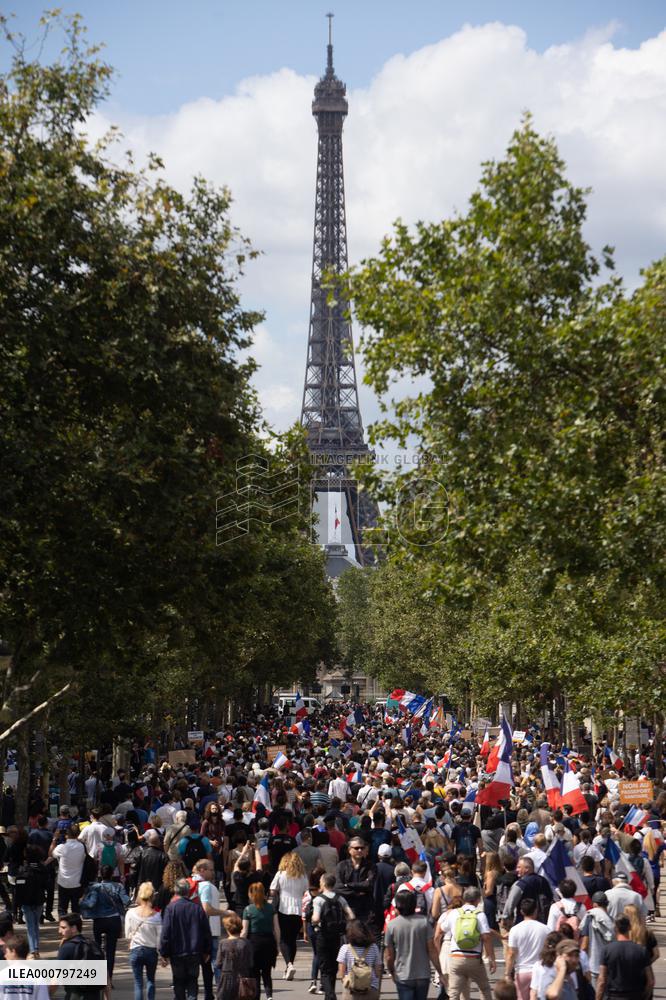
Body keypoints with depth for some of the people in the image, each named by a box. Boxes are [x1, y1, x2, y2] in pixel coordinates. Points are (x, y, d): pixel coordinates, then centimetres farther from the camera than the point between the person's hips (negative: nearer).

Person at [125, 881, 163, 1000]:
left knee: (138, 983, 4)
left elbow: (127, 935, 0)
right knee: (150, 980, 18)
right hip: (152, 950, 0)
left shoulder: (131, 913, -8)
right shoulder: (156, 915, -9)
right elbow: (159, 937, -5)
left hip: (135, 950, 0)